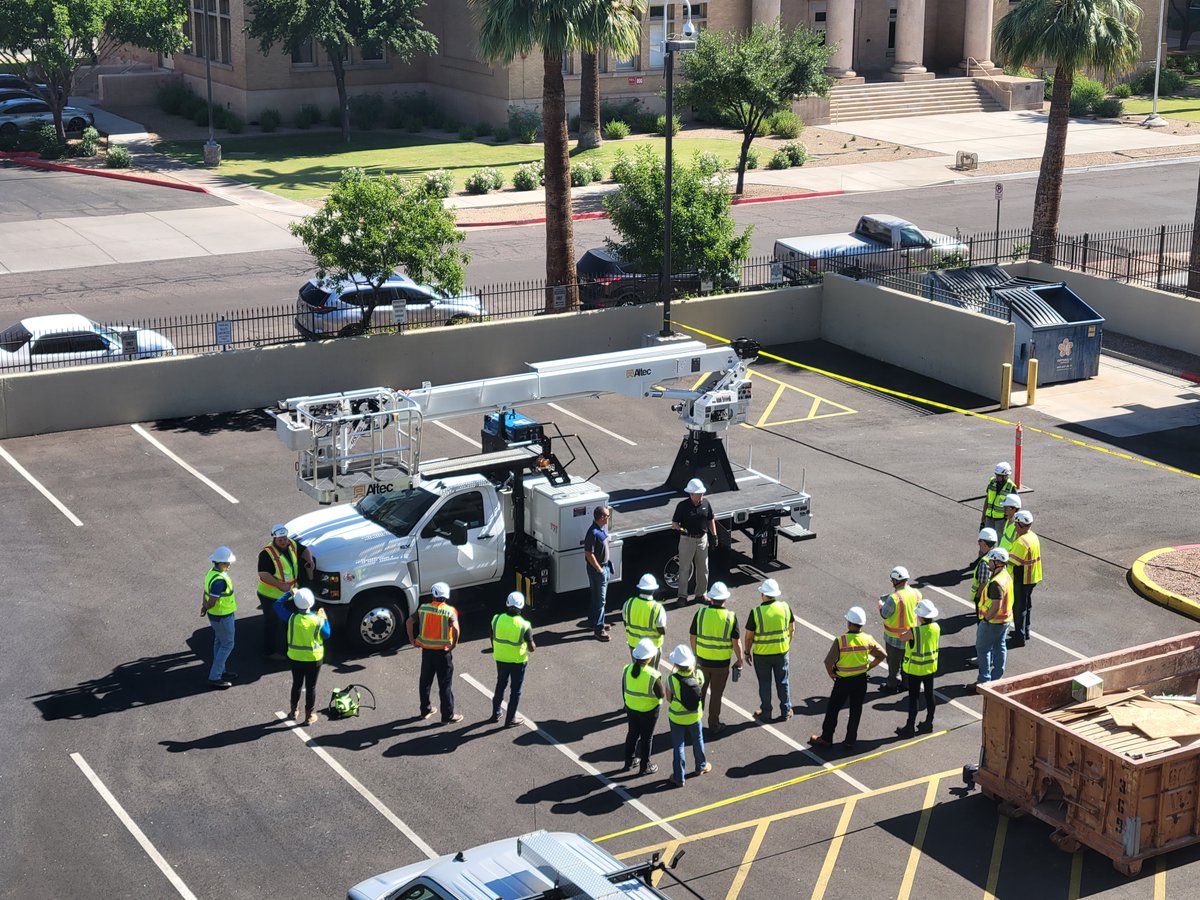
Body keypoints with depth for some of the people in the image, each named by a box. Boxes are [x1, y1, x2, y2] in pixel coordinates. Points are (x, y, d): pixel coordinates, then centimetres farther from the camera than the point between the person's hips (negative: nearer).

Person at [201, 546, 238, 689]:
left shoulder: (212, 572, 1)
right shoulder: (220, 580, -31)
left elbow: (206, 593, 9)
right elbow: (211, 602, -28)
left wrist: (204, 606, -2)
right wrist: (205, 607, -9)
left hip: (215, 614, 10)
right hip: (222, 617, -10)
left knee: (219, 642, 22)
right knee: (227, 645, 2)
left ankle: (220, 671, 37)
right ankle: (214, 677, 5)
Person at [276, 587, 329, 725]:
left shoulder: (292, 618, -16)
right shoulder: (317, 621, -19)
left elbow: (277, 605, -3)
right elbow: (326, 635, -3)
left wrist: (289, 594, 5)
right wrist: (324, 618, 6)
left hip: (296, 658, 2)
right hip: (313, 659, -2)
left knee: (296, 684, 20)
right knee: (311, 687, 10)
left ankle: (294, 711, 33)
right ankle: (310, 716, 17)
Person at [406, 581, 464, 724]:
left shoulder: (423, 608, -2)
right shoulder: (449, 611, -14)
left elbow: (409, 621, -4)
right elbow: (455, 628, -29)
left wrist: (412, 639, 6)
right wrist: (454, 644, -15)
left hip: (426, 650, 4)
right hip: (443, 652, -4)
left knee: (425, 681, 20)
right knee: (445, 685, 5)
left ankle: (425, 710, 32)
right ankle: (448, 716, 11)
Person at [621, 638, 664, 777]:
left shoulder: (627, 670, -16)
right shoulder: (653, 676, -30)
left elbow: (624, 690, -2)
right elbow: (661, 694, -18)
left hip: (631, 708, 4)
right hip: (649, 711, -4)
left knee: (632, 734, 25)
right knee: (647, 737, 16)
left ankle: (629, 762, 41)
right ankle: (644, 767, 32)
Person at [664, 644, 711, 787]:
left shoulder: (672, 679, -26)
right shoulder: (699, 675, -20)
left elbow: (669, 699, -12)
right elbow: (700, 692, -3)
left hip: (677, 717, -2)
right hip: (695, 716, 2)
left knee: (678, 746, 15)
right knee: (697, 740, 28)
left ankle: (679, 778, 24)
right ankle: (701, 766, 49)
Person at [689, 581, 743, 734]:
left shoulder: (701, 613, -11)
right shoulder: (731, 617, -15)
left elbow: (692, 637, -3)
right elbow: (736, 642, -12)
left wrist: (696, 654, 14)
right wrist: (739, 661, 2)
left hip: (703, 660, 2)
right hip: (721, 663, -2)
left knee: (700, 691, 21)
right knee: (716, 694, 13)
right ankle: (714, 725, 24)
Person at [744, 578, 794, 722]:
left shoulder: (756, 612, -20)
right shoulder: (785, 607, -10)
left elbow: (749, 635, -12)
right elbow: (792, 628, 2)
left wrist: (747, 652, 3)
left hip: (761, 654, -3)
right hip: (782, 651, 3)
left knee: (764, 684, 13)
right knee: (783, 682, 18)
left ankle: (765, 713, 24)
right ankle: (786, 711, 28)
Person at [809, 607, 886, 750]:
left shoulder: (841, 641, -23)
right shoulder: (868, 640, -9)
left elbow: (828, 661, -24)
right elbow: (882, 655, 2)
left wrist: (831, 674, -5)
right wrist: (868, 667, 8)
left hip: (843, 681, -4)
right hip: (861, 680, 4)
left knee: (832, 709, 13)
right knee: (856, 711, 17)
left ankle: (826, 738, 23)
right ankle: (851, 740, 23)